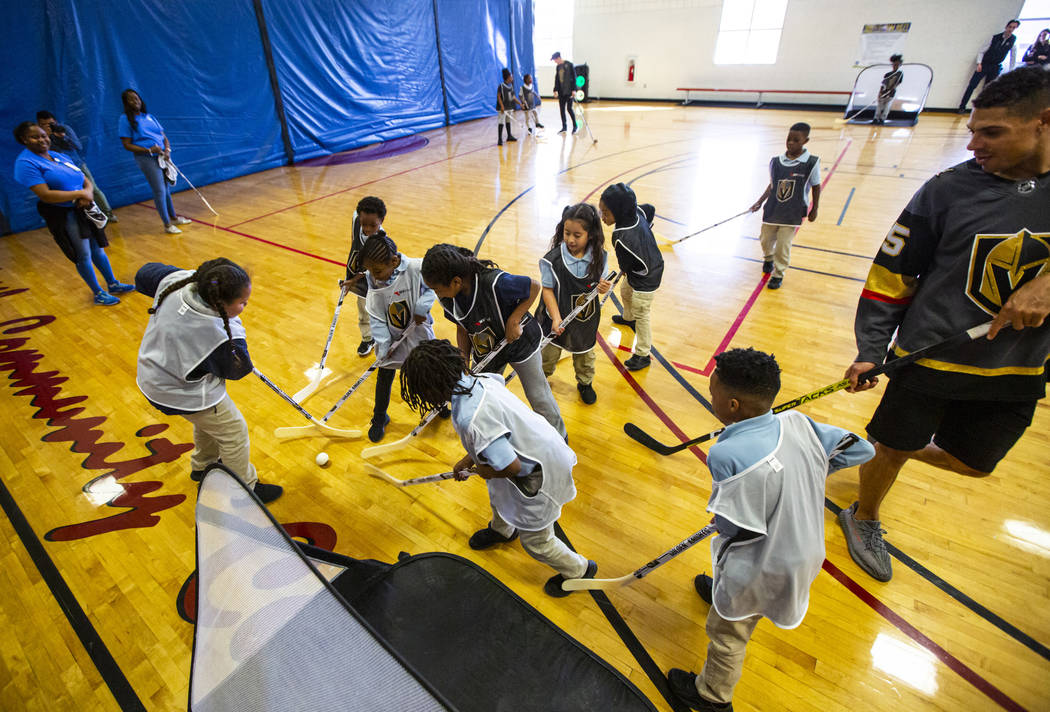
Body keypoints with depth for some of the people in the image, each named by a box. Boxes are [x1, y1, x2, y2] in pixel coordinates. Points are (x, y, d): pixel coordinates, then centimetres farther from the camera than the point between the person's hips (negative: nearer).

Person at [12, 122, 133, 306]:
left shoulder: (60, 156, 12)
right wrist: (80, 194, -18)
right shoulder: (26, 163, -10)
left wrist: (88, 194, -11)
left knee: (97, 248, 14)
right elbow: (45, 195, -19)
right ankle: (98, 294, 10)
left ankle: (113, 284, 27)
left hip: (84, 210, 6)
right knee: (83, 255, -1)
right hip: (62, 215, -6)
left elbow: (86, 181, 12)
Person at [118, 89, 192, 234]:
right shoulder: (125, 119, -2)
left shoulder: (149, 117, 15)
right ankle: (167, 224, -1)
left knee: (167, 188, 13)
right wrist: (149, 150, -18)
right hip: (146, 158, -6)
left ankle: (173, 218, 26)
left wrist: (167, 149, -5)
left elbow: (164, 137, 16)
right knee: (159, 191, -8)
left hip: (162, 155, 6)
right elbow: (127, 145, -6)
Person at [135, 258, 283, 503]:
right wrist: (234, 326, -11)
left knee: (208, 419, 30)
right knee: (234, 431, 8)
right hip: (183, 394, -9)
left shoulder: (177, 280, -20)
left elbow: (145, 273, 3)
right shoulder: (215, 335, -37)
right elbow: (239, 369, -18)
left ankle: (203, 467, 54)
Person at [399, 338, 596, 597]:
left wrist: (484, 472, -10)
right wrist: (469, 460, 12)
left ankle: (580, 571, 42)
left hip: (539, 473, -9)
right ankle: (501, 529, 67)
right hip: (539, 447, 9)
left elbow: (511, 467, -31)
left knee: (535, 540, 14)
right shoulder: (478, 380, -9)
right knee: (498, 490, 34)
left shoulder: (469, 419, -36)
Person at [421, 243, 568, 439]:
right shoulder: (447, 298, -19)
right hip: (485, 352, 5)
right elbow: (463, 329, -3)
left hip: (520, 343, -4)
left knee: (539, 398, 12)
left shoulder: (495, 283, -38)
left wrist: (513, 320, -27)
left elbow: (534, 287, -22)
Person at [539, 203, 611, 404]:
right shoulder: (552, 259, -22)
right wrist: (556, 318, -22)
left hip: (587, 318, 2)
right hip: (558, 318, -2)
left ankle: (585, 383, 51)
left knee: (585, 354, 23)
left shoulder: (599, 257, -13)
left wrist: (603, 287, -25)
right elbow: (548, 290, -15)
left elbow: (601, 281, 1)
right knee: (549, 352, 17)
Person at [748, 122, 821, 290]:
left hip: (793, 213, -3)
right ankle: (768, 259, 46)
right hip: (772, 210, 3)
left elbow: (816, 187, 0)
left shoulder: (812, 163, -10)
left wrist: (814, 210, 4)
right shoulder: (775, 161, -3)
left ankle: (778, 274, 14)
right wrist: (760, 202, 3)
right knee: (765, 239, 13)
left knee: (783, 245, -4)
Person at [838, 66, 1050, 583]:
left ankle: (880, 448, 47)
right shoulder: (948, 190, -10)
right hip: (929, 358, -3)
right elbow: (890, 277, -8)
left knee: (971, 464, 19)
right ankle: (864, 520, 39)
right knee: (894, 448, 11)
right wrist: (870, 352, -11)